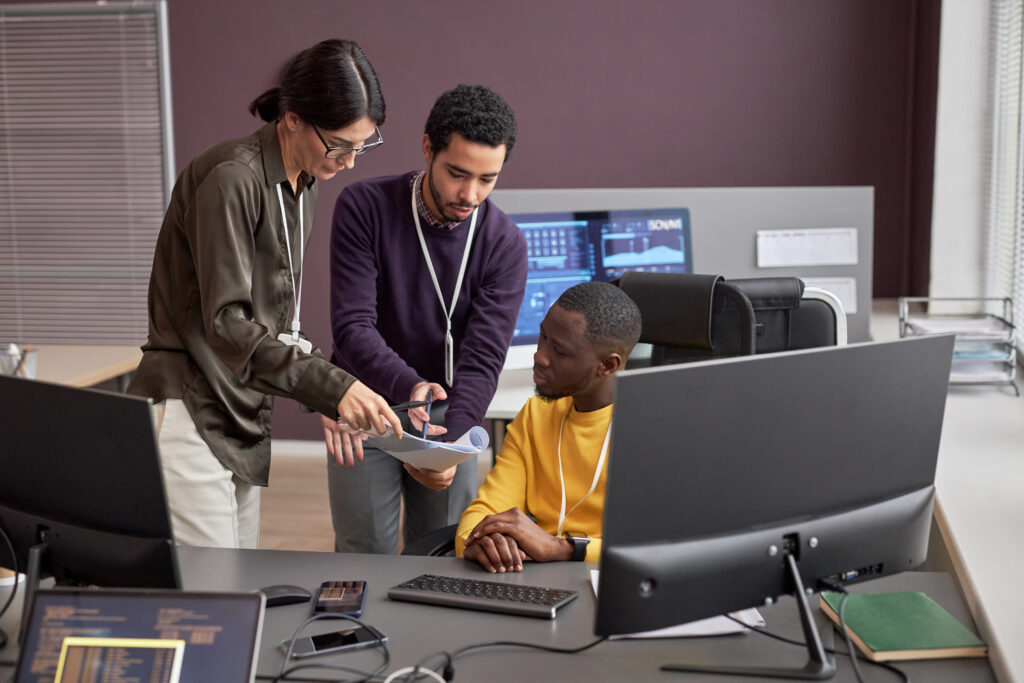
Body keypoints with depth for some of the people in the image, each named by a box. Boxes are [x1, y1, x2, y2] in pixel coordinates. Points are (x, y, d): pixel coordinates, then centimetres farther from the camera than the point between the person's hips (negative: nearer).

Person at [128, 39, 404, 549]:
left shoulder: (298, 189, 12)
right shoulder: (231, 178, -16)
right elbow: (226, 323, -21)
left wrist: (327, 398, 3)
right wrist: (331, 388, -26)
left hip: (241, 418, 9)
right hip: (189, 409, -9)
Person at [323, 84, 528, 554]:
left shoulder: (505, 244, -11)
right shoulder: (364, 207, -13)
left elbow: (482, 359, -16)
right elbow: (353, 325, -20)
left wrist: (449, 442, -32)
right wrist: (407, 386, -38)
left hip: (448, 413, 2)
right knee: (366, 559, 1)